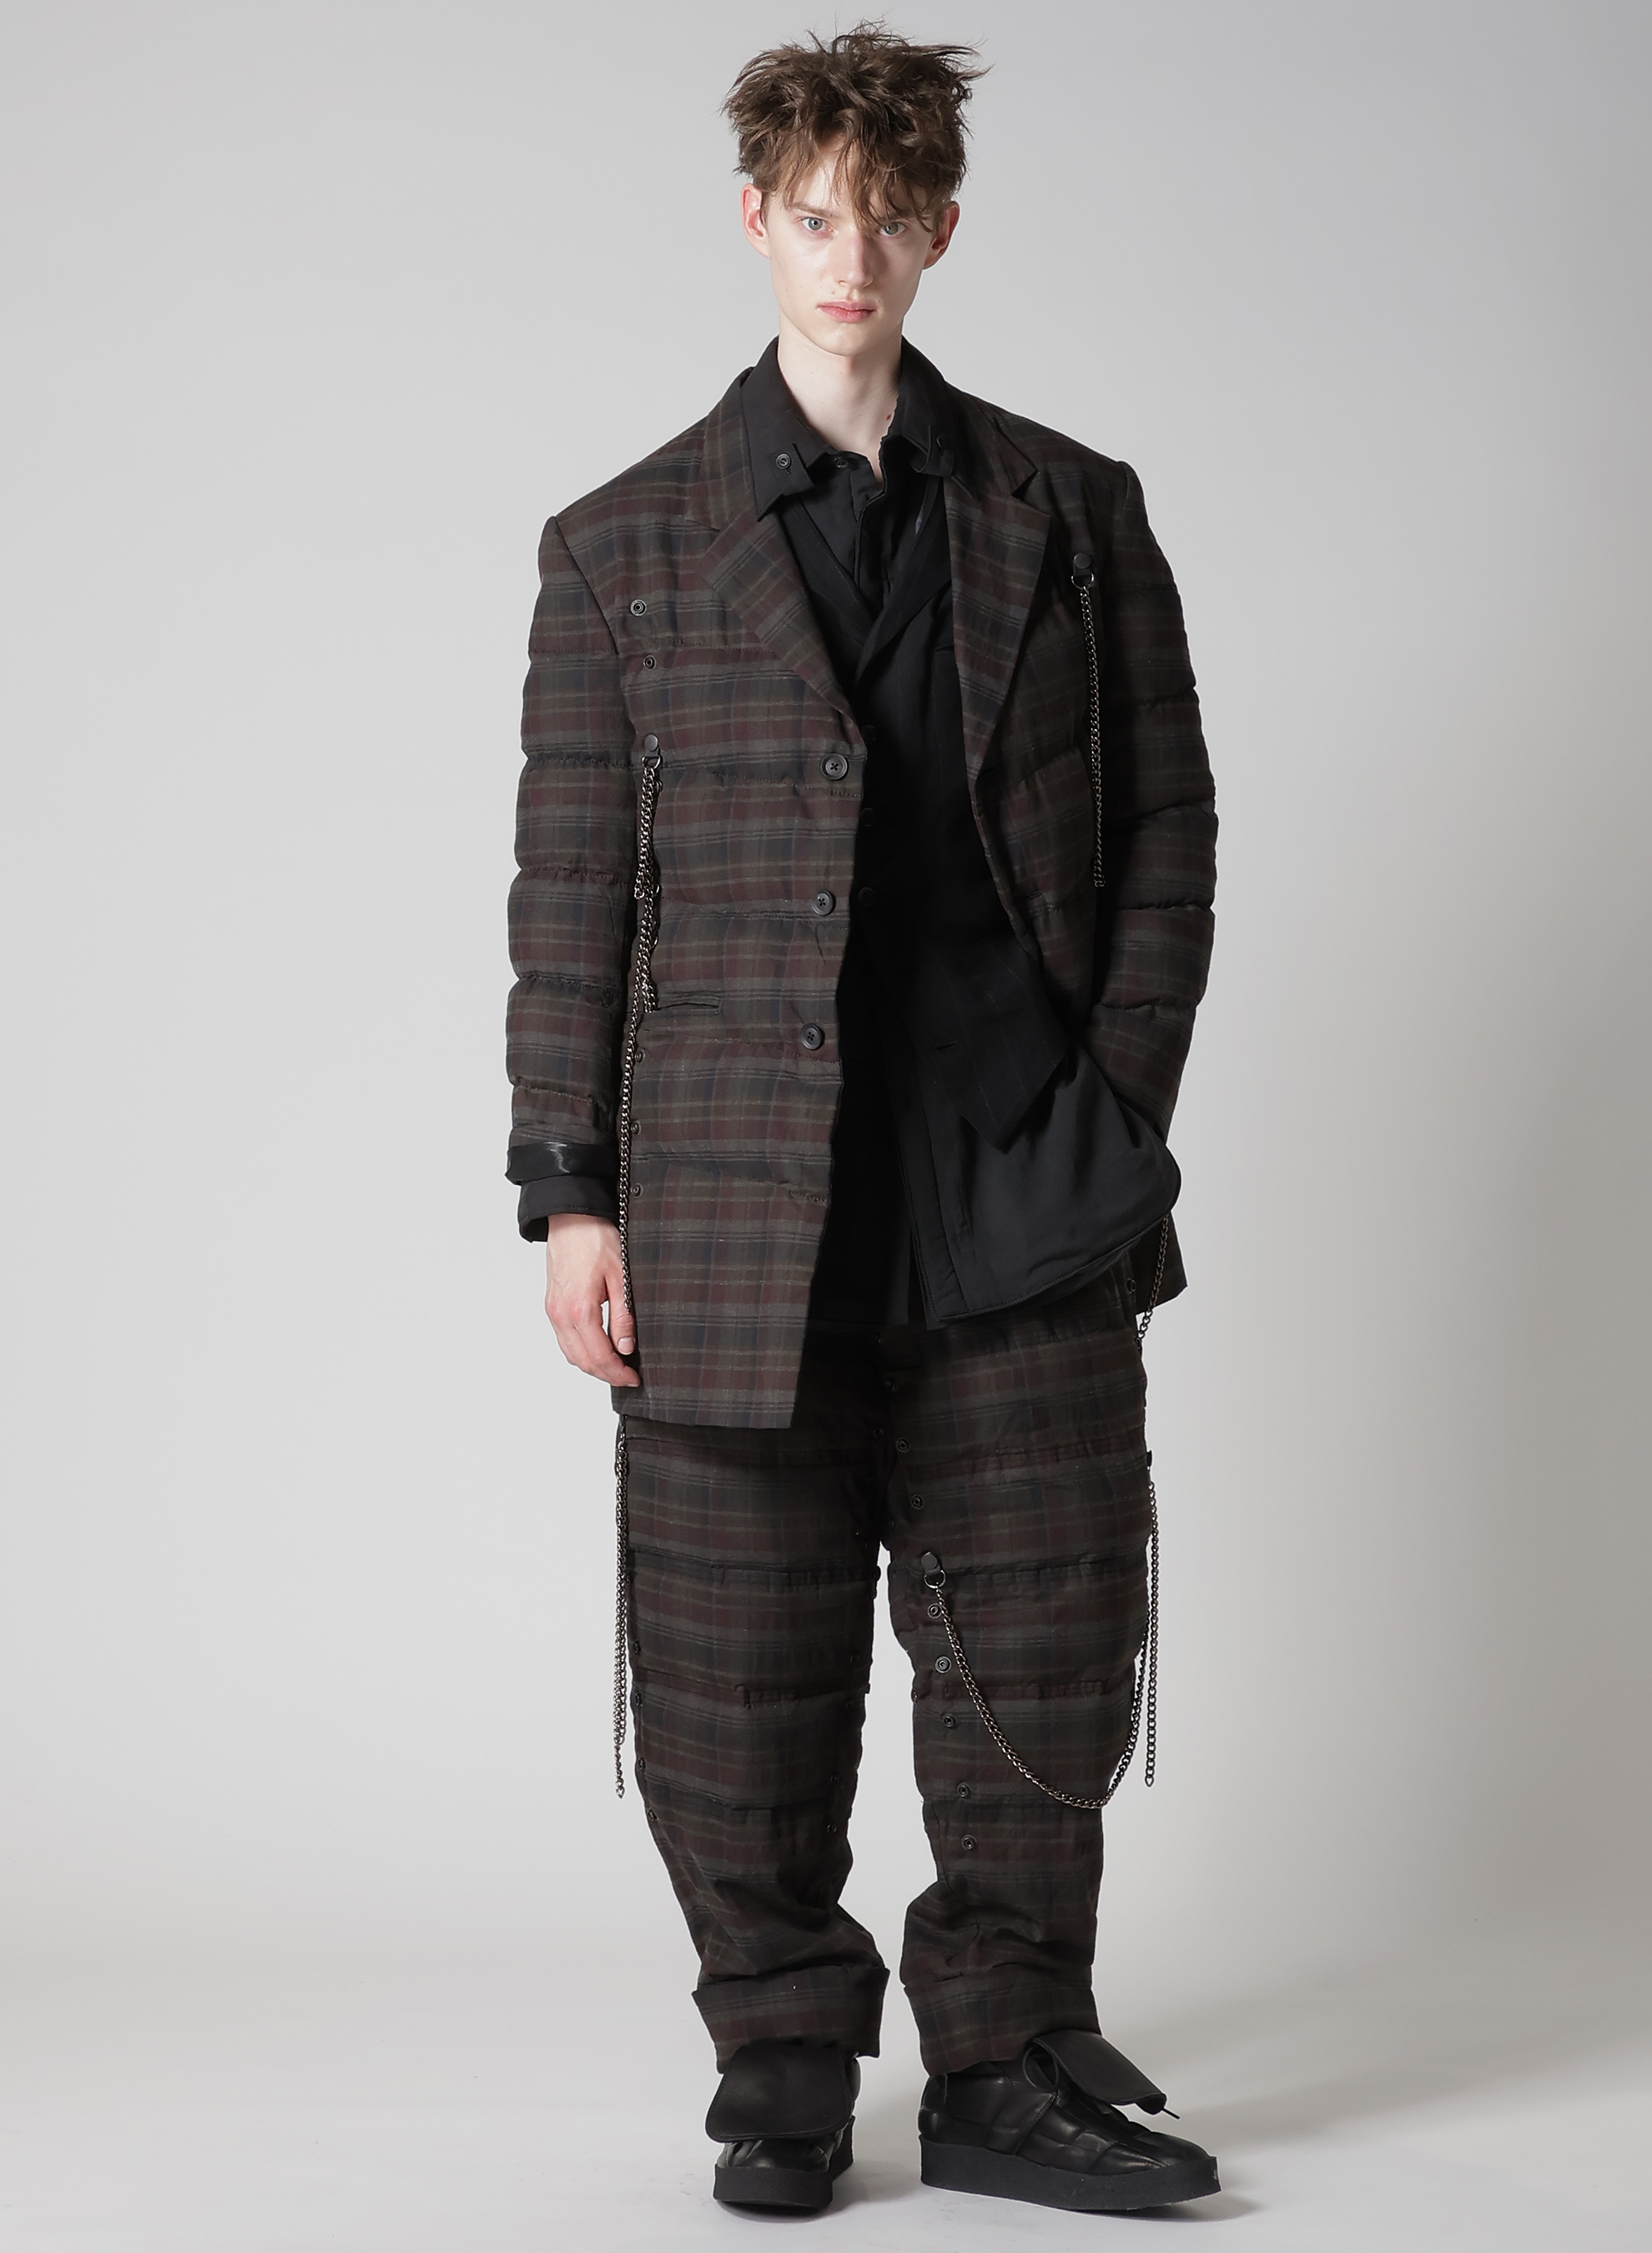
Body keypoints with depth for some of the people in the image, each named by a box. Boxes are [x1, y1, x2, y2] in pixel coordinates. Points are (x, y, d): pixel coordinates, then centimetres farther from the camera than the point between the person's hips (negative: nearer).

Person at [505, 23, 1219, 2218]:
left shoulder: (1074, 515, 10)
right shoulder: (624, 549, 7)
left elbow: (1167, 833, 11)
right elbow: (571, 888, 4)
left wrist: (1113, 1109, 1)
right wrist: (568, 1191, -1)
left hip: (1027, 1205, 1)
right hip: (734, 1213, -1)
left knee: (1041, 1656, 5)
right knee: (742, 1675, 5)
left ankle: (1009, 2068, 21)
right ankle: (784, 2067, 23)